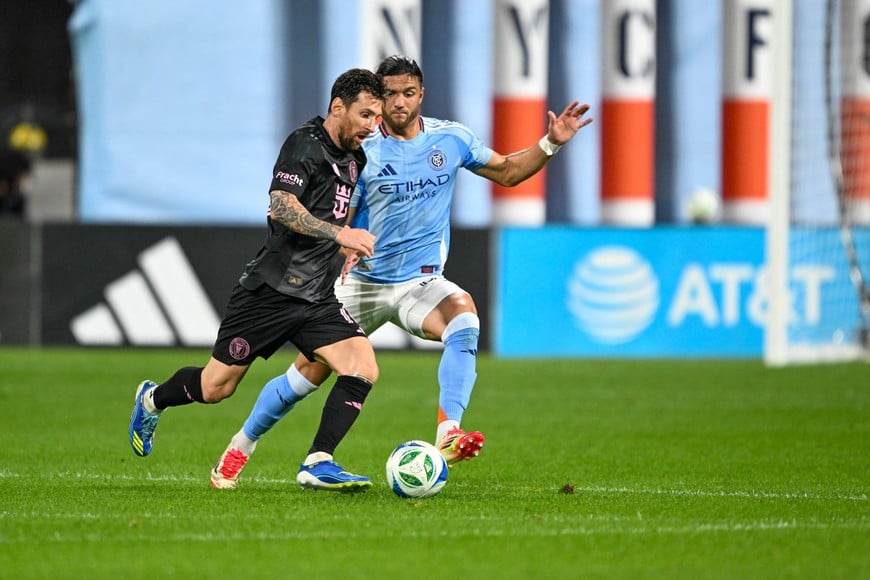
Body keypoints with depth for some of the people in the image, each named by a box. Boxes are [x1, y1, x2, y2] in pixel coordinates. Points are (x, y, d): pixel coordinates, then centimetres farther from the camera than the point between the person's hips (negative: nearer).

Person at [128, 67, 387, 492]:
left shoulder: (353, 158, 13)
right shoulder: (305, 144, -13)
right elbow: (281, 205, -27)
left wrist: (348, 249, 23)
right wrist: (339, 233, -34)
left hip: (317, 298, 7)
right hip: (271, 291, -7)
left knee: (363, 369, -16)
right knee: (215, 388, 4)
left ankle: (317, 464, -16)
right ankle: (152, 400, 34)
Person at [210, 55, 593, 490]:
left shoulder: (451, 140, -1)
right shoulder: (362, 152, -8)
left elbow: (507, 172, 13)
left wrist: (551, 144, -1)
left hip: (420, 283, 1)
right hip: (363, 282, -1)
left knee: (463, 312, -33)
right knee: (309, 371, 0)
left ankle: (447, 434, -41)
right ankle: (241, 446, 24)